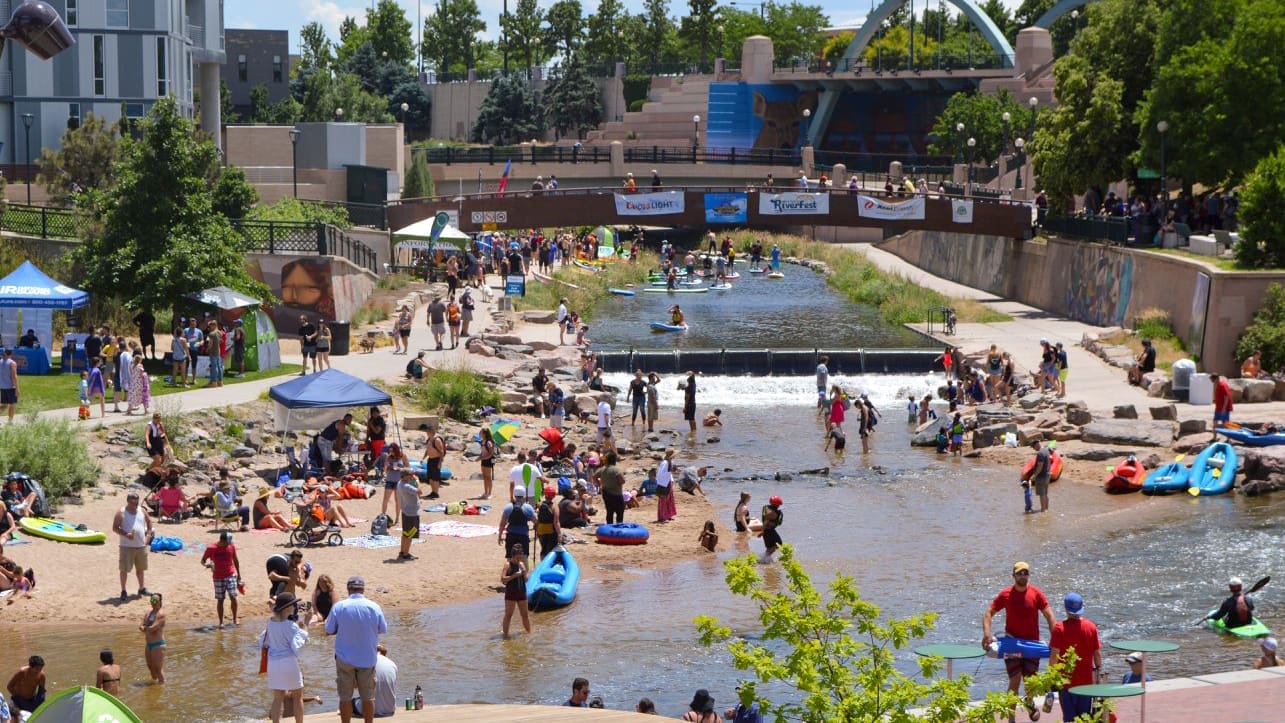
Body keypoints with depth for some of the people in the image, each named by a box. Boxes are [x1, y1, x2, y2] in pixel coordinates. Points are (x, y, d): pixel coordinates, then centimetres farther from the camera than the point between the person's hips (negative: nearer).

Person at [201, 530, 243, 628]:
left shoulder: (231, 547, -1)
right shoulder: (211, 549, -9)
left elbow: (236, 560, 12)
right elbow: (202, 560, 1)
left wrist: (239, 574, 17)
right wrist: (207, 564, -23)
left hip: (231, 575, 1)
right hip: (218, 577, -1)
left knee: (233, 597, -9)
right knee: (220, 600, 3)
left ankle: (234, 619, 6)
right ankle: (220, 622, 12)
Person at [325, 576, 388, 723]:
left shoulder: (339, 607, -10)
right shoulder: (374, 607, -8)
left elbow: (329, 631, -4)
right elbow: (383, 630, 3)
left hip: (345, 658, -1)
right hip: (367, 659, 1)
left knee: (345, 697, 7)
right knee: (368, 697, 11)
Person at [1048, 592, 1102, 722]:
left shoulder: (1059, 628, -12)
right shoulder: (1091, 627, -2)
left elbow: (1054, 655, -12)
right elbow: (1097, 653, 4)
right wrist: (1099, 671, 18)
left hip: (1067, 682, -3)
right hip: (1087, 681, 3)